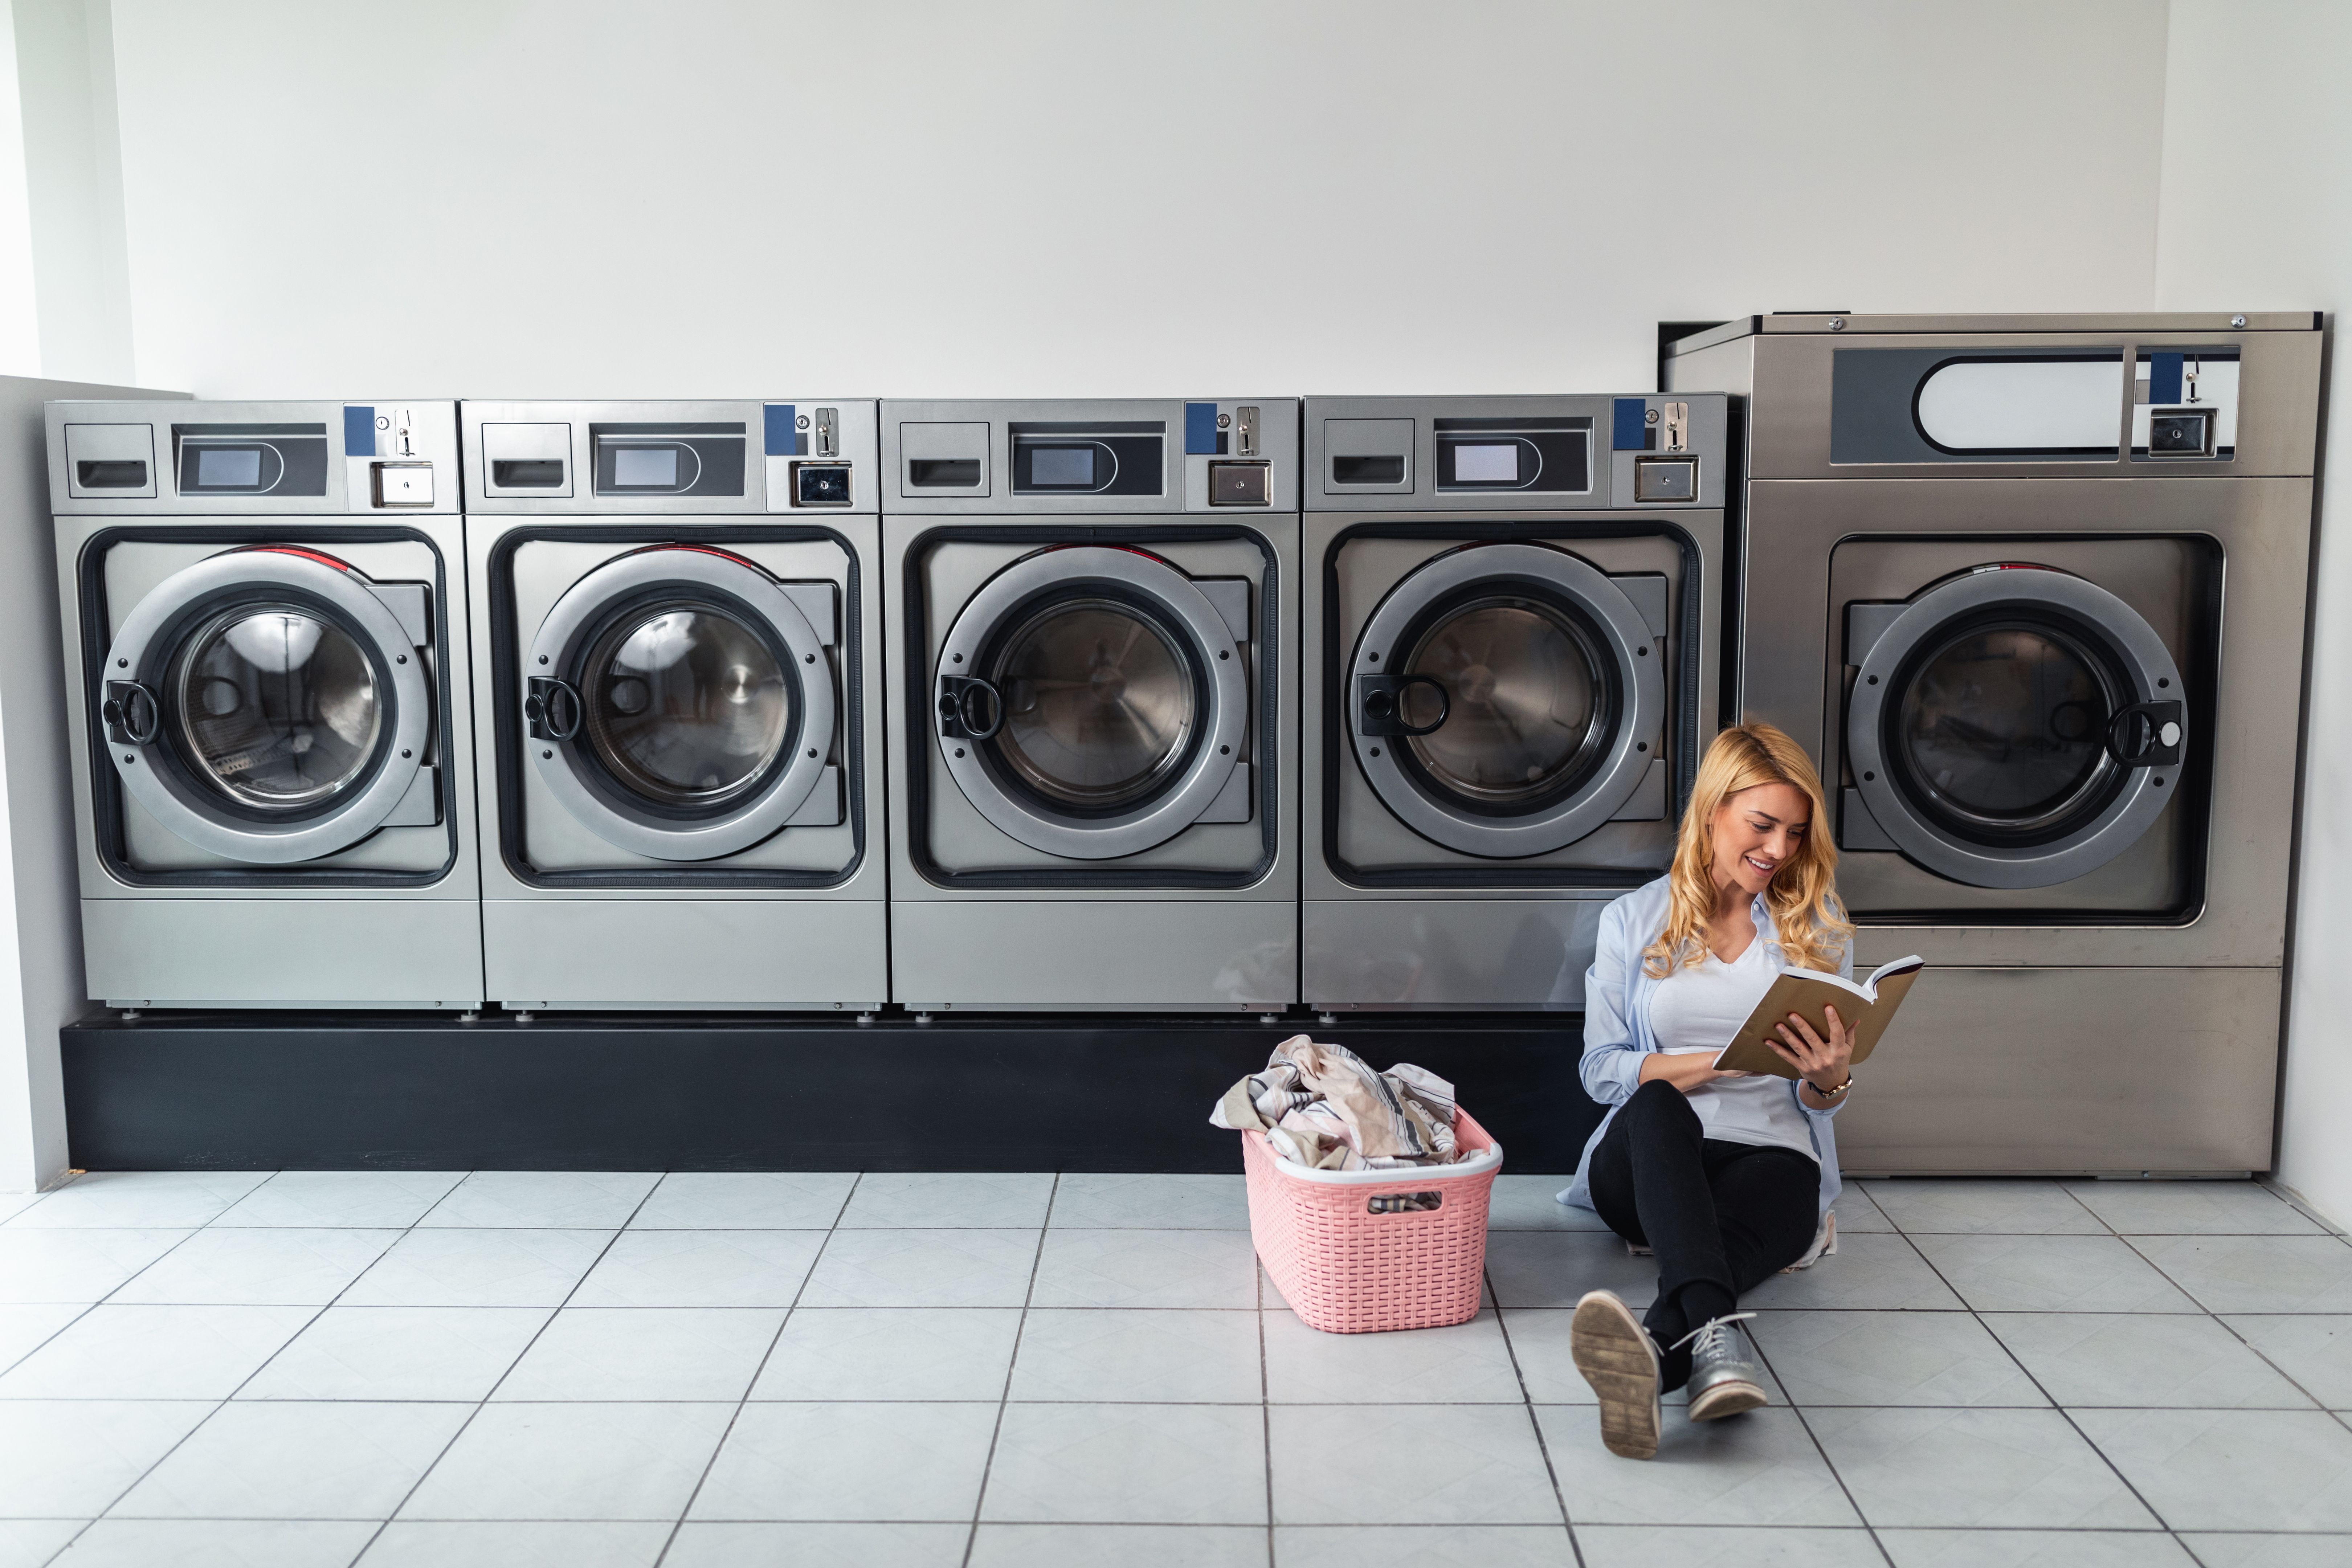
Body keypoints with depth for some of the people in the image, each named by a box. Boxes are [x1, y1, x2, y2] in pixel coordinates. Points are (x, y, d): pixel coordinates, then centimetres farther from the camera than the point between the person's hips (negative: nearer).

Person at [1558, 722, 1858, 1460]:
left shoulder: (1817, 927, 15)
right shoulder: (1635, 920, 12)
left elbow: (1816, 1103, 15)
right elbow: (1602, 1069, 6)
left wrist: (1828, 1080, -12)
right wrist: (1721, 1062, -11)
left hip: (1773, 1152, 1)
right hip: (1649, 1155, 0)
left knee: (1777, 1197, -38)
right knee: (1657, 1106, -39)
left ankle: (1655, 1348, -68)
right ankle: (1716, 1333, -63)